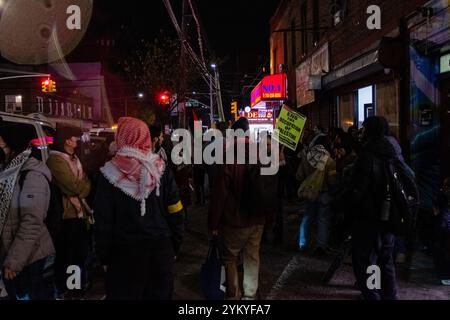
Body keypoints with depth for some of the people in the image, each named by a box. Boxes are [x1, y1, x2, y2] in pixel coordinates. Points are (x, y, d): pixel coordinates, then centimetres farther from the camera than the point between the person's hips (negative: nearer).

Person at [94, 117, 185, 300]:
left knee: (125, 294, 14)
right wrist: (174, 247, 8)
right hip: (161, 249, 2)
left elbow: (104, 222, -7)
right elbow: (176, 213, -2)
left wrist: (104, 257, 3)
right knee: (159, 295, 15)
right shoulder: (161, 168, -4)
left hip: (125, 252, -2)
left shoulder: (111, 174, -10)